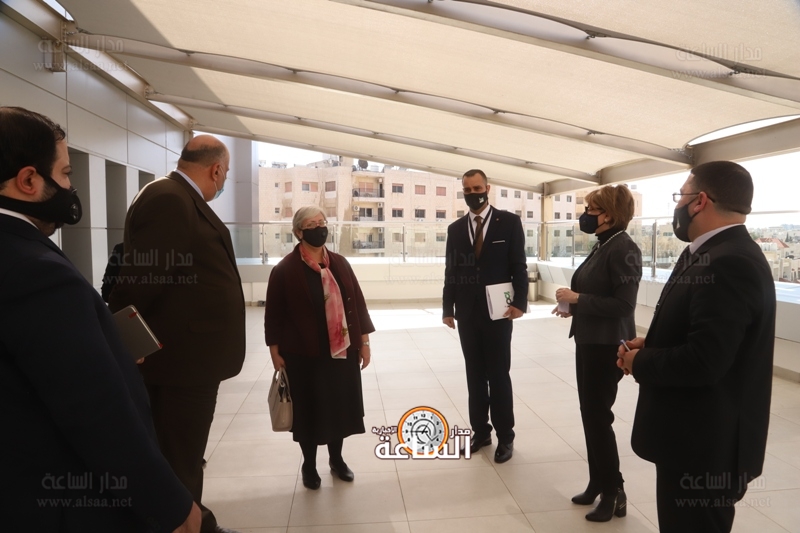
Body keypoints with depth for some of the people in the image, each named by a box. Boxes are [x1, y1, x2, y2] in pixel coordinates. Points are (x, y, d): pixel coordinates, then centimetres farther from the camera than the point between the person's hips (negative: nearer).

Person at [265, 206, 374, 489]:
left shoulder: (340, 263, 5)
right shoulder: (284, 270, -7)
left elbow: (357, 302, 6)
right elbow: (274, 314, -4)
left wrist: (364, 340, 5)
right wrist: (275, 351, -5)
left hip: (342, 350, 4)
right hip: (304, 354, -3)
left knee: (340, 405, 13)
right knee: (309, 410, 9)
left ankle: (336, 458, 35)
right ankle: (309, 465, 31)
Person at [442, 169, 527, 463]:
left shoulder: (509, 222, -1)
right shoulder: (455, 228, 8)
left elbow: (519, 266, -5)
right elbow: (450, 271, 7)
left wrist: (519, 302, -15)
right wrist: (447, 308, 2)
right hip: (467, 313, 3)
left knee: (499, 375, 6)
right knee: (475, 376, 12)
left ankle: (505, 436, 20)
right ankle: (480, 431, 25)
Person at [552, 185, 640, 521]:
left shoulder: (623, 248, -18)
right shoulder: (602, 246, 10)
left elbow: (623, 304, -23)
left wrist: (578, 299, -18)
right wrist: (574, 306, 4)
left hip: (607, 346, -9)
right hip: (588, 341, 9)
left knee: (598, 416, 2)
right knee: (590, 414, 16)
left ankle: (614, 493, 21)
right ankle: (597, 483, 32)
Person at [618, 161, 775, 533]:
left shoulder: (729, 263, -24)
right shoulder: (713, 254, 9)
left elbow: (702, 361, -31)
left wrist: (640, 362, -14)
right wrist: (650, 345, -2)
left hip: (706, 442, -9)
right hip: (695, 432, 9)